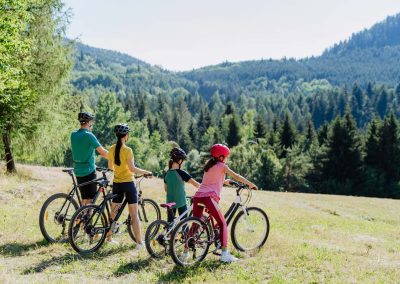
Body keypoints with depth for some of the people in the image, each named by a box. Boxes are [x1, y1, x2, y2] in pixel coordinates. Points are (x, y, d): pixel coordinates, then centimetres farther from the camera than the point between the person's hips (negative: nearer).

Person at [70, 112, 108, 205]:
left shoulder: (73, 135, 5)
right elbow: (103, 152, -16)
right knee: (89, 200, 0)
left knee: (84, 200, 16)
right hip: (89, 171, -7)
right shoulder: (89, 135, -16)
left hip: (78, 171, 7)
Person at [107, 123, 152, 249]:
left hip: (116, 183, 6)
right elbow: (132, 168, -20)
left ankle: (109, 237, 27)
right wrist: (146, 172, -9)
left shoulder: (112, 149, 3)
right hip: (128, 183, -6)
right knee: (134, 214, -1)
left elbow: (110, 166, 12)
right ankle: (139, 242, 0)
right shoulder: (127, 150, -16)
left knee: (113, 212, 18)